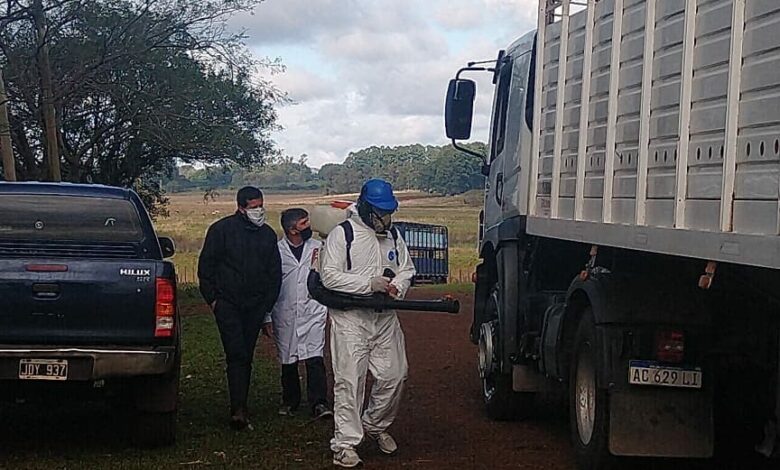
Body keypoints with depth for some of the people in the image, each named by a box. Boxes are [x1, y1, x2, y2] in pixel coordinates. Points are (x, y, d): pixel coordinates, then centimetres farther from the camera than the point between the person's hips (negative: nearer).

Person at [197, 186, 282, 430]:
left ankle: (240, 407, 17)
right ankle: (239, 409, -17)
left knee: (246, 357, 8)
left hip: (255, 306, 4)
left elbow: (275, 273, 17)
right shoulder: (221, 229, -2)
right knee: (237, 355, -13)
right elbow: (206, 266, 1)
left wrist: (267, 304, 11)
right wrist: (212, 298, -3)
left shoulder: (268, 234, 11)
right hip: (227, 303, -4)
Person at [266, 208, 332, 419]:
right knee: (288, 361, 9)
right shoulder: (276, 251, -1)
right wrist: (267, 317, 5)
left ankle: (319, 402, -11)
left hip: (313, 313, 0)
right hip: (285, 316, 0)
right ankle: (289, 402, 24)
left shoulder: (318, 247, 5)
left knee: (315, 358, -12)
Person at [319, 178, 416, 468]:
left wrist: (397, 286, -5)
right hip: (350, 317, -6)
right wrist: (369, 284, -20)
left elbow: (407, 270, 19)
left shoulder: (393, 236, 11)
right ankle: (345, 444, -2)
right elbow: (329, 276, -14)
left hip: (385, 318, 6)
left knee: (394, 375, 6)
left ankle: (375, 425, 30)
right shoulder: (342, 234, -8)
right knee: (349, 381, -6)